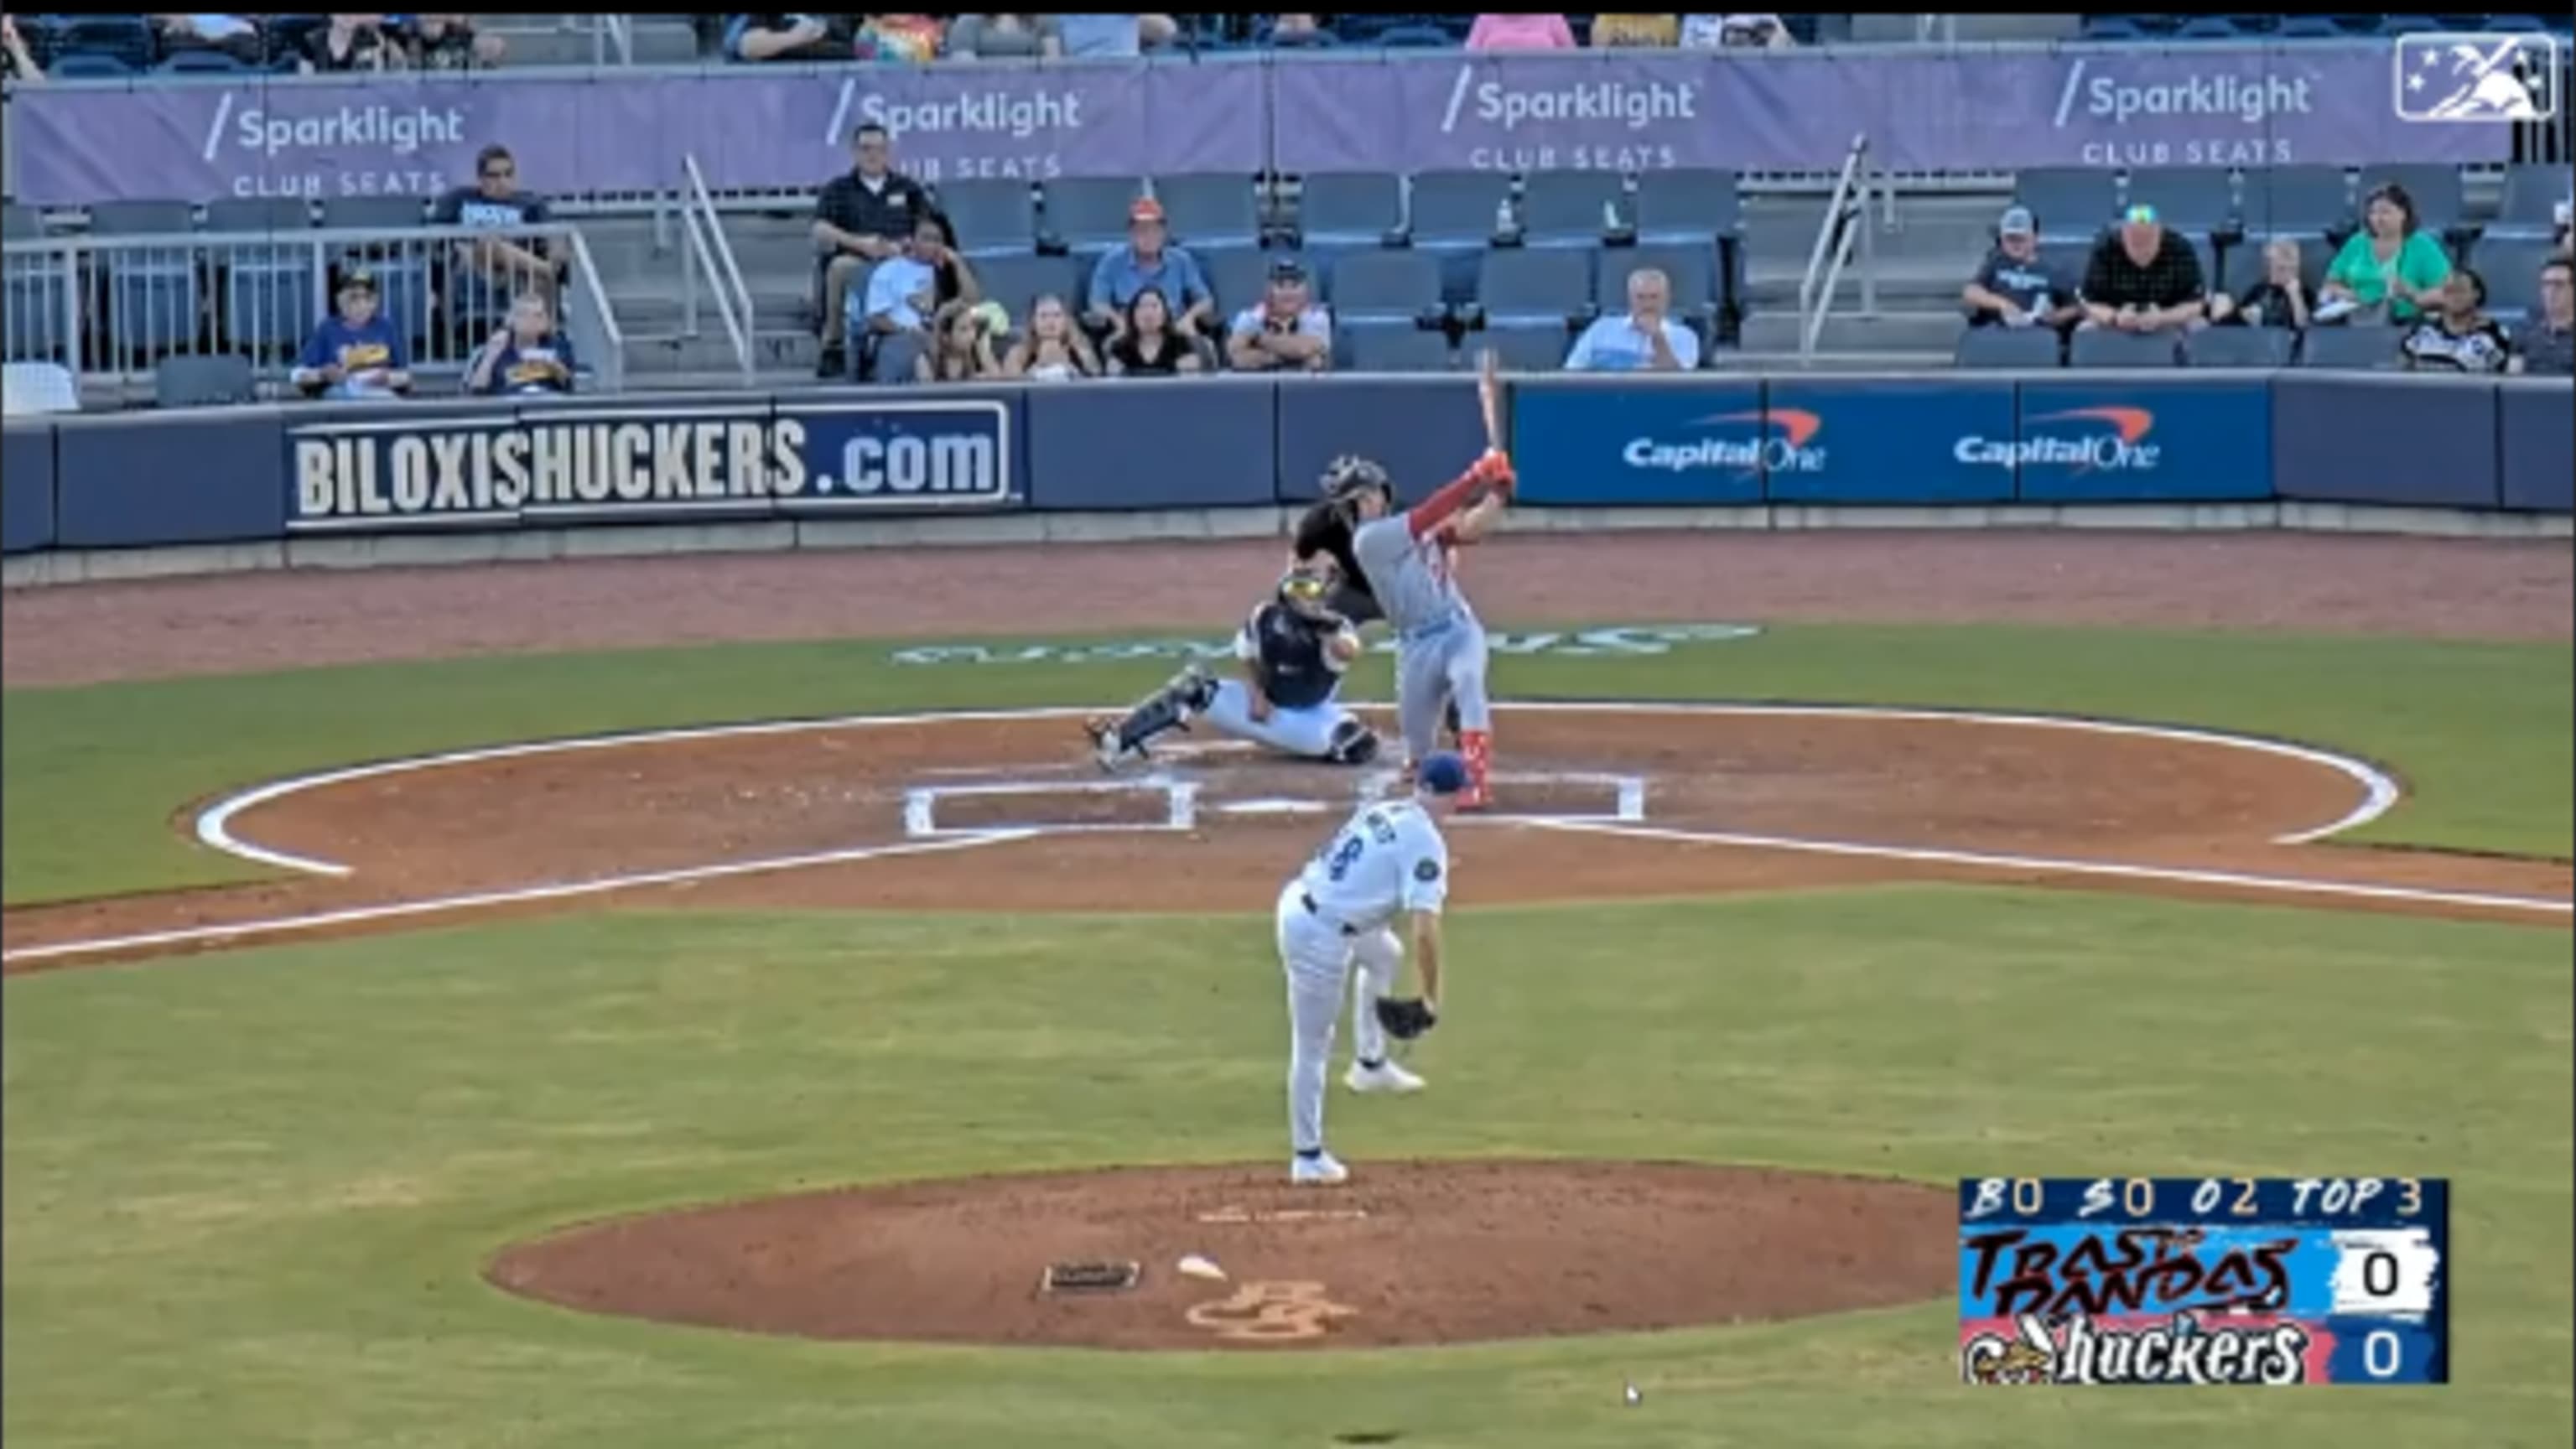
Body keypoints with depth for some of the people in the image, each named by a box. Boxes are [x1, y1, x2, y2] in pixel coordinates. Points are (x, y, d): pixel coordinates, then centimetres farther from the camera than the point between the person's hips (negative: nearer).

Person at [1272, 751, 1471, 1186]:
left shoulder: (1381, 812, 9)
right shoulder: (1425, 842, -15)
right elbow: (1425, 929, -22)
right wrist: (1431, 1000, -13)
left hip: (1299, 901, 8)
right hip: (1321, 936, -8)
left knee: (1386, 954, 34)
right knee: (1313, 1046, 3)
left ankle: (1370, 1064, 42)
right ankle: (1307, 1157, 13)